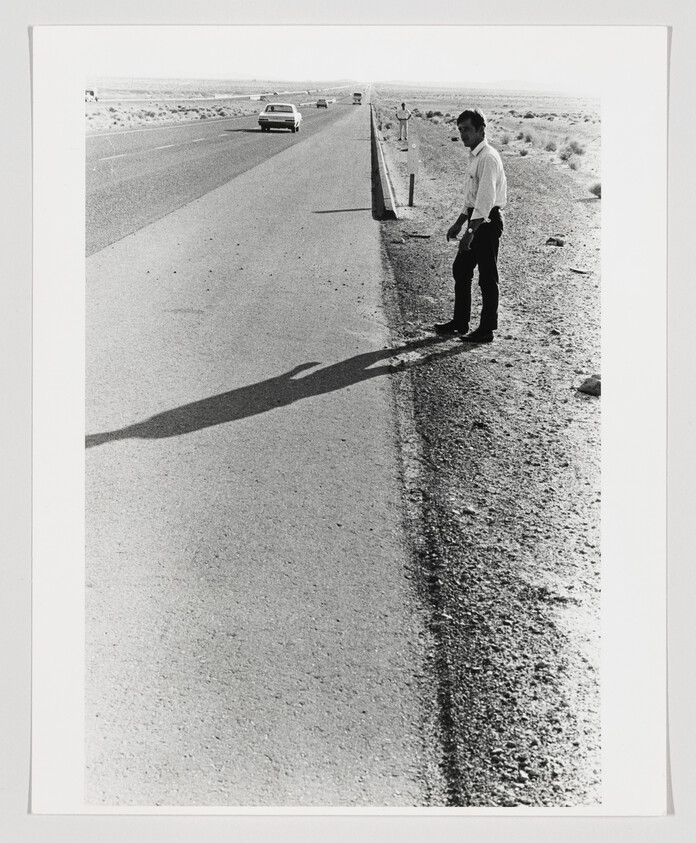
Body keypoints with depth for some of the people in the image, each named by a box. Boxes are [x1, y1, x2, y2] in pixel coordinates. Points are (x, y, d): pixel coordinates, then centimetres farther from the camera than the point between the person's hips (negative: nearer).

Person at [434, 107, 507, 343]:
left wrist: (470, 231, -28)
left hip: (487, 222, -10)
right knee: (460, 269, 15)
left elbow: (486, 198, -24)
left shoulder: (488, 158, -17)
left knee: (487, 277, -1)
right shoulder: (474, 156, 14)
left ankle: (486, 330, 8)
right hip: (477, 220, 10)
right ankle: (460, 322, 26)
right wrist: (458, 224, 24)